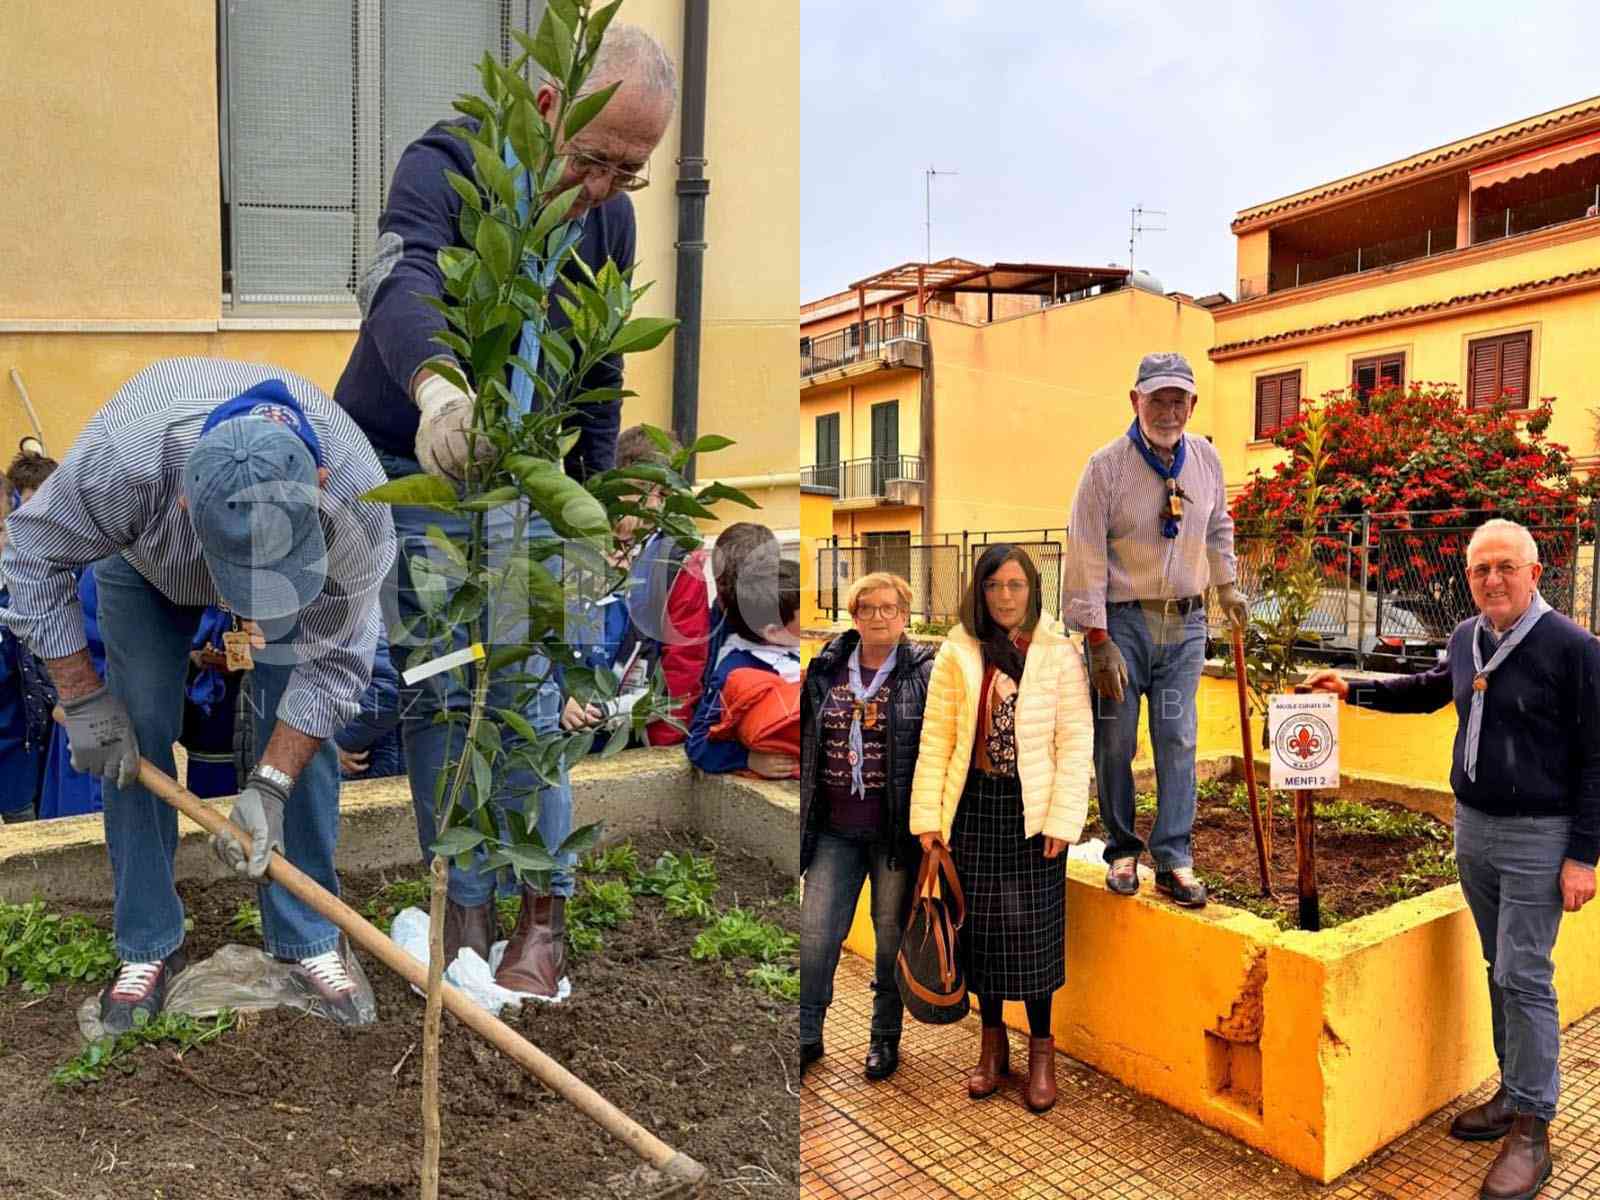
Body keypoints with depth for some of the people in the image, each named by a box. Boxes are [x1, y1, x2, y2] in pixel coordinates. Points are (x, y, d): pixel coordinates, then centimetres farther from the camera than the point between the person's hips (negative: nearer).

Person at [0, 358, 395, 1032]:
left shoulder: (354, 495, -42)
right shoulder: (123, 459, -44)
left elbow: (331, 662, -29)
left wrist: (269, 787, -32)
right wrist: (84, 699, -21)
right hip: (145, 559, 1)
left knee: (301, 736, -9)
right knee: (136, 732, -7)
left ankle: (308, 941, 6)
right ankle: (148, 946, 11)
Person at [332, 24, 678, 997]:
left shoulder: (611, 218, -1)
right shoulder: (446, 166, -17)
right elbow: (399, 281, -38)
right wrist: (433, 384, -59)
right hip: (399, 469, -3)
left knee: (527, 695, -2)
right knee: (433, 695, 1)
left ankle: (545, 917, 11)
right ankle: (467, 906, 15)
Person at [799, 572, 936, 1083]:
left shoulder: (924, 673, -6)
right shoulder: (825, 670, 5)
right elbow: (804, 741, 13)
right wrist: (805, 817, 11)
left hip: (895, 829, -3)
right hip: (834, 828, 3)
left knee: (892, 935, 11)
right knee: (815, 932, 5)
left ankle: (885, 1038, 31)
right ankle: (807, 1035, 24)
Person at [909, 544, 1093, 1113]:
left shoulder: (1059, 652, -4)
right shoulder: (958, 652, 0)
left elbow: (1075, 740, -4)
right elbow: (936, 739, -1)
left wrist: (1062, 820, -9)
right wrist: (928, 818, -4)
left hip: (1032, 809, -1)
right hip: (975, 805, 2)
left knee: (1034, 931, 6)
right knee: (980, 926, 11)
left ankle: (1041, 1050, 26)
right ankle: (992, 1042, 31)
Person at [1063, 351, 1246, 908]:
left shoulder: (1207, 459, 4)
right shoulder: (1106, 464, -11)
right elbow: (1087, 556, -13)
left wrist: (1227, 587, 22)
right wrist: (1098, 641, -15)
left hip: (1184, 620, 4)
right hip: (1121, 619, -3)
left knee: (1178, 741, 2)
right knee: (1115, 742, 3)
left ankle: (1174, 859, 10)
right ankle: (1122, 851, 19)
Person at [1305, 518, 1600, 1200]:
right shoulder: (1467, 639, 5)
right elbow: (1432, 690, 27)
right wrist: (1352, 690, 19)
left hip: (1537, 836, -6)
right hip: (1472, 826, 6)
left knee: (1524, 978, -3)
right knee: (1501, 968, 15)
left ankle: (1532, 1126, 9)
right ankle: (1514, 1092, 29)